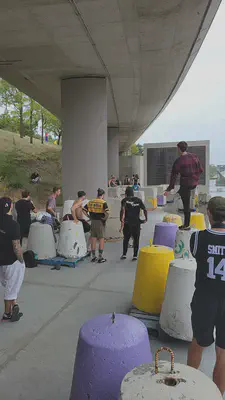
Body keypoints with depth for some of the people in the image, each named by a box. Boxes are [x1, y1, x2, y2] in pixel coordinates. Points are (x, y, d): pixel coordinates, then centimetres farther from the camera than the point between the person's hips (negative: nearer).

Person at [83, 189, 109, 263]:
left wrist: (90, 217, 10)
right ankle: (100, 257, 8)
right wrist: (105, 218, -8)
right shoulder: (103, 203, -11)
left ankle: (93, 257, 18)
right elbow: (107, 213, -25)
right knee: (101, 240, 5)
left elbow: (83, 211, 5)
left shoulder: (90, 202, 5)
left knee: (93, 240, 11)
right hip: (100, 223, -4)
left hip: (93, 222, 5)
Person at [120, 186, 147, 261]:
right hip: (137, 223, 1)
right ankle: (135, 255, 10)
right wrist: (146, 219, 8)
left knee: (126, 239, 15)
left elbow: (123, 209, -16)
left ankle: (124, 254, 14)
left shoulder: (124, 200, 1)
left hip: (127, 223, -1)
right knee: (136, 239, 11)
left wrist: (122, 220, -17)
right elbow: (145, 210, -1)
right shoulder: (138, 200, 7)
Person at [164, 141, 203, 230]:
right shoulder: (194, 156, 0)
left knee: (186, 205, 5)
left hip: (185, 184, -5)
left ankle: (186, 225, 13)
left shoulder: (178, 161, -13)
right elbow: (200, 170, 6)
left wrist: (169, 189, -7)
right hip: (195, 183, 5)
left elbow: (174, 176, -11)